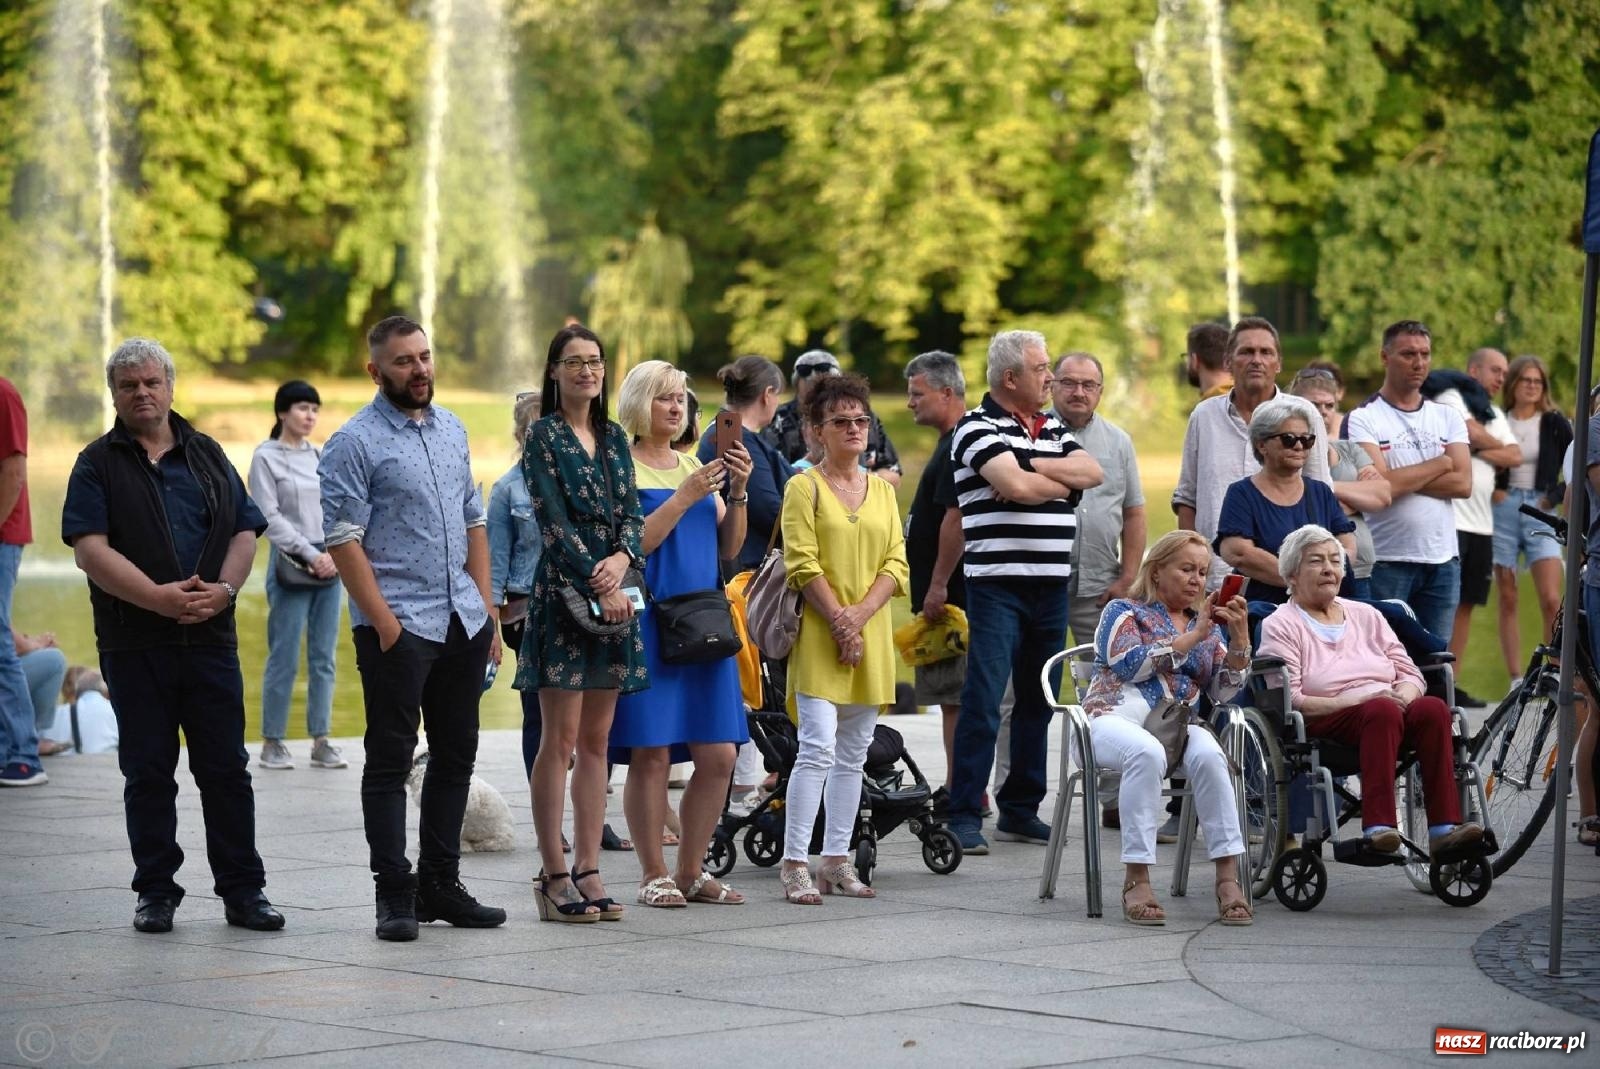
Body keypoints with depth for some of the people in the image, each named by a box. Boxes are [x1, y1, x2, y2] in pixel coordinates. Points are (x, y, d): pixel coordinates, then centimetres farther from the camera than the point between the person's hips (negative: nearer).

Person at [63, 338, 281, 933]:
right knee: (148, 773, 3)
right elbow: (90, 549, -8)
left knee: (226, 768, 2)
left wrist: (223, 589, -9)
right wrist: (159, 598, -18)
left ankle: (242, 890, 8)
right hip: (135, 642, -2)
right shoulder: (98, 465, 3)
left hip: (210, 636, 2)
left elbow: (245, 532, 11)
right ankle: (156, 893, 12)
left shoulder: (208, 457, 14)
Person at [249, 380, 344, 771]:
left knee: (323, 658, 5)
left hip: (329, 563, 5)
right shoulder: (266, 457, -3)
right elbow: (270, 517, -8)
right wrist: (311, 555, -14)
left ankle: (321, 742, 9)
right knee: (284, 657, -4)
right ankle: (272, 743, 4)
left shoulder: (321, 456, 13)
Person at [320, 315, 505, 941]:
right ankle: (394, 895, 0)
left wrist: (486, 611, 12)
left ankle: (440, 884, 19)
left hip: (462, 623, 7)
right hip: (399, 628, -7)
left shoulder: (451, 430, 13)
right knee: (390, 761, -3)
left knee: (456, 756, 11)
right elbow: (343, 539, -12)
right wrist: (383, 621, -17)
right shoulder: (356, 443, -8)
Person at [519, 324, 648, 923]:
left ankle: (587, 870, 10)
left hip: (613, 596, 6)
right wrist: (598, 584, -17)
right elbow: (554, 521, -11)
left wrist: (622, 559, -13)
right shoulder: (544, 436, -3)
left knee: (596, 740, 7)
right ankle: (554, 877, -4)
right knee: (561, 739, -6)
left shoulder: (614, 439, 15)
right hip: (563, 593, -6)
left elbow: (632, 514, 7)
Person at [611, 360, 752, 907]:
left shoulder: (696, 467, 17)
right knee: (651, 753, -6)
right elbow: (631, 544, -13)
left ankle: (691, 872, 13)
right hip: (648, 623, -6)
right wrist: (685, 497, -16)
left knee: (719, 754, 2)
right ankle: (653, 875, 3)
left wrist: (738, 492, -1)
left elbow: (728, 547, 13)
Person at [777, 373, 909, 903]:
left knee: (853, 754, 8)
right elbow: (803, 565, -9)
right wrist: (839, 620, -15)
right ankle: (795, 864, -11)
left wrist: (861, 613, -8)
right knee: (819, 747, -13)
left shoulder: (882, 490, 14)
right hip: (819, 638, -5)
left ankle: (837, 860, 13)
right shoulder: (805, 487, -1)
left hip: (871, 637, 6)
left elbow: (896, 563, 7)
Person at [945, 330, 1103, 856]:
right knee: (984, 699, -8)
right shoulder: (978, 427, -6)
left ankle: (1020, 811, 19)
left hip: (1051, 583, 7)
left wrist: (1032, 465, -11)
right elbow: (1015, 486, -20)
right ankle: (964, 816, -6)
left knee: (1038, 701, 11)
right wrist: (1064, 483, -1)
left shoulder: (1053, 428, 16)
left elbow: (1092, 471, 1)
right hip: (997, 581, -7)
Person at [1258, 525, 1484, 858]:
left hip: (1390, 711, 5)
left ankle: (1444, 826, -40)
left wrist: (1404, 695, -6)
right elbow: (1288, 701, -7)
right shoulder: (1280, 626, 6)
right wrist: (1349, 701, -16)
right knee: (1382, 709, -37)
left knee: (1433, 708, -28)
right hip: (1325, 724, -5)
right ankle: (1377, 827, -50)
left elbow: (1411, 673, 19)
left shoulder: (1366, 615, 25)